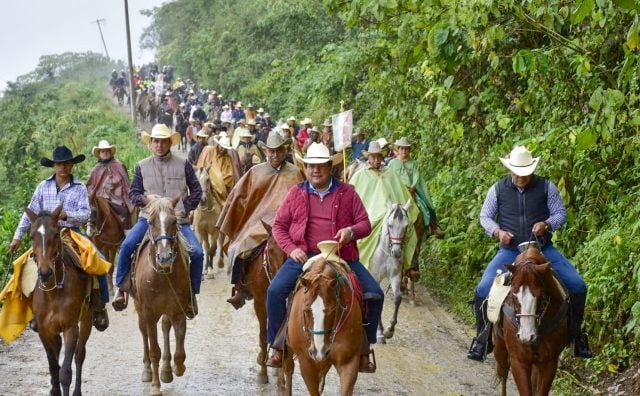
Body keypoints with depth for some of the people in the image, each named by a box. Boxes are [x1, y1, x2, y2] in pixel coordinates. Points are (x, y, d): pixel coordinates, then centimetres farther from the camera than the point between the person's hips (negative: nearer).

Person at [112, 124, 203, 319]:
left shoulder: (183, 164, 5)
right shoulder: (142, 166, 8)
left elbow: (196, 191, 11)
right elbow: (133, 193, 12)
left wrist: (185, 208, -2)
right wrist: (145, 198, -9)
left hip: (178, 220, 0)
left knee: (197, 253, -18)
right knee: (127, 245, -23)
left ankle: (191, 293, 2)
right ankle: (120, 288, -7)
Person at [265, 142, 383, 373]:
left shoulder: (347, 193, 7)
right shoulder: (296, 193, 9)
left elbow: (365, 224, 7)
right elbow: (279, 225, 11)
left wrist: (352, 231, -16)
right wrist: (291, 249, -6)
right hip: (304, 256, 0)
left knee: (374, 294, -13)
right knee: (275, 291, -22)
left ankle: (364, 348, 4)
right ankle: (277, 347, -7)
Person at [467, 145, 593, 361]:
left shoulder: (546, 187, -1)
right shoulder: (498, 189, 1)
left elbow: (560, 213, 3)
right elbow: (485, 216, 7)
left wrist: (547, 224, -19)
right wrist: (497, 231, -13)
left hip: (543, 248, 0)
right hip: (510, 251, 0)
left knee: (577, 286, -13)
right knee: (483, 291, -19)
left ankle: (576, 333, 8)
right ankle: (483, 337, 2)